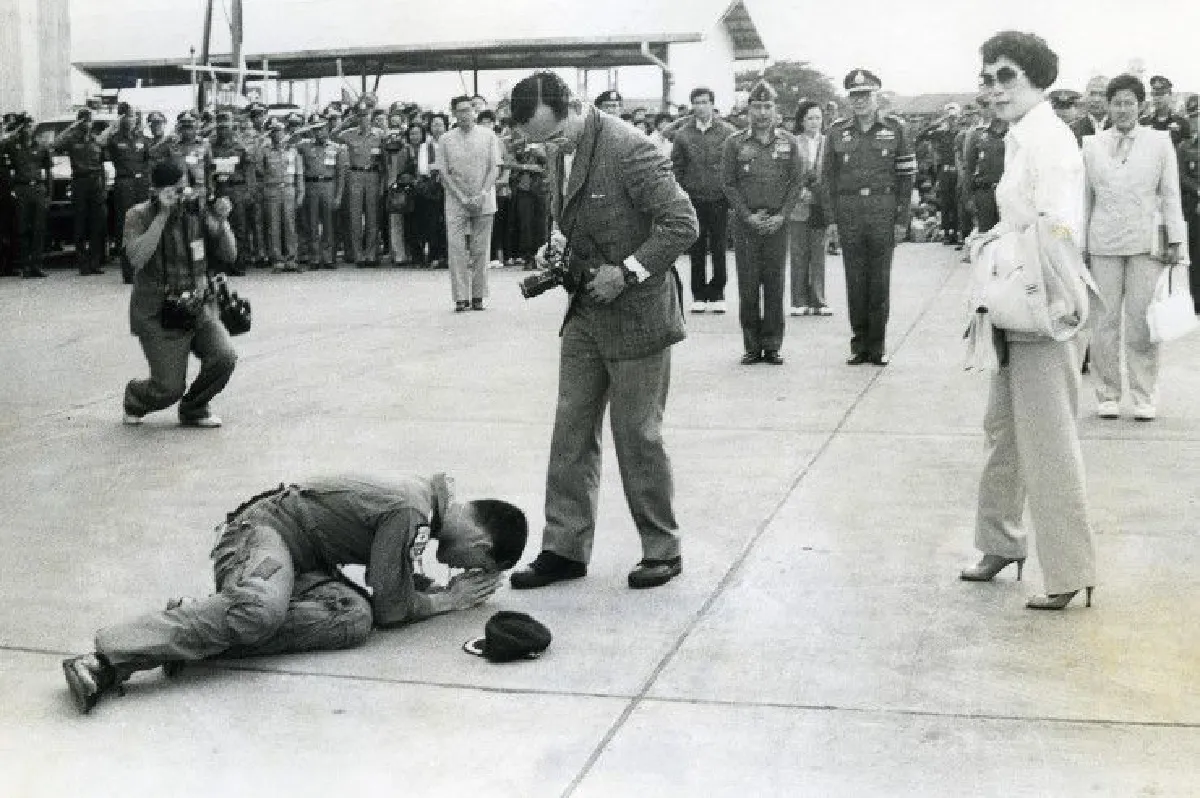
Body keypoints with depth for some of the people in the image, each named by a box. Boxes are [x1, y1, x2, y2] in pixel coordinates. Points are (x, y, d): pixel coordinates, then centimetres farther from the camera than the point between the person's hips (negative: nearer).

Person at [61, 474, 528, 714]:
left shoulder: (427, 499, 10)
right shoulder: (411, 512, -19)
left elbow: (392, 582, 20)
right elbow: (391, 610, -13)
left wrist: (459, 587, 8)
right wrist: (449, 599, 1)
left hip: (302, 562, 9)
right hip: (264, 530, -9)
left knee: (355, 617, -19)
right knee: (261, 611, -39)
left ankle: (195, 635, -20)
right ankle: (109, 660, -37)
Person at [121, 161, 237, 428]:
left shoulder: (197, 211, 0)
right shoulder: (138, 216, -9)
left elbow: (229, 255, 2)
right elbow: (137, 258, -27)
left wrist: (222, 221, -15)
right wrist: (163, 214, -27)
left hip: (198, 309, 4)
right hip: (157, 315, -3)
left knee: (224, 357, -21)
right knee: (169, 389, -10)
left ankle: (193, 409, 8)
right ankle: (135, 397, 29)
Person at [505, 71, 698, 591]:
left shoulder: (629, 149, -20)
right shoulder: (560, 152, 5)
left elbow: (682, 224, -19)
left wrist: (627, 272, -21)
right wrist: (559, 245, 4)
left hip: (636, 313, -8)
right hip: (586, 313, 8)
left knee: (637, 436, 2)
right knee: (571, 432, 8)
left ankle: (663, 551, 19)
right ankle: (565, 549, 17)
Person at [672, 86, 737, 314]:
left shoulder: (728, 132, 0)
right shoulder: (683, 134, 5)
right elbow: (676, 167, 8)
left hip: (720, 199, -1)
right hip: (693, 199, 1)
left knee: (720, 249, 1)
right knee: (697, 251, 6)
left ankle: (717, 294, 11)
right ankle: (699, 296, 14)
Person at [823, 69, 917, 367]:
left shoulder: (895, 128, 4)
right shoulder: (837, 132, 8)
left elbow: (906, 175, 3)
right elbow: (829, 177, 9)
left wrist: (902, 219, -2)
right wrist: (831, 218, 2)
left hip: (883, 212, -1)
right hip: (848, 213, 1)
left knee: (880, 280, 3)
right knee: (855, 280, 4)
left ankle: (878, 345, 11)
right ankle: (859, 344, 13)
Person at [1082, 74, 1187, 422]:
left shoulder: (1159, 142, 6)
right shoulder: (1092, 145, 7)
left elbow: (1170, 194, 7)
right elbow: (1085, 196, 10)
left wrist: (1175, 240, 3)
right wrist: (1079, 242, 8)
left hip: (1146, 242, -1)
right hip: (1103, 243, 1)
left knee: (1141, 321, 0)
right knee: (1105, 320, 1)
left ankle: (1144, 397, 9)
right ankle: (1107, 395, 11)